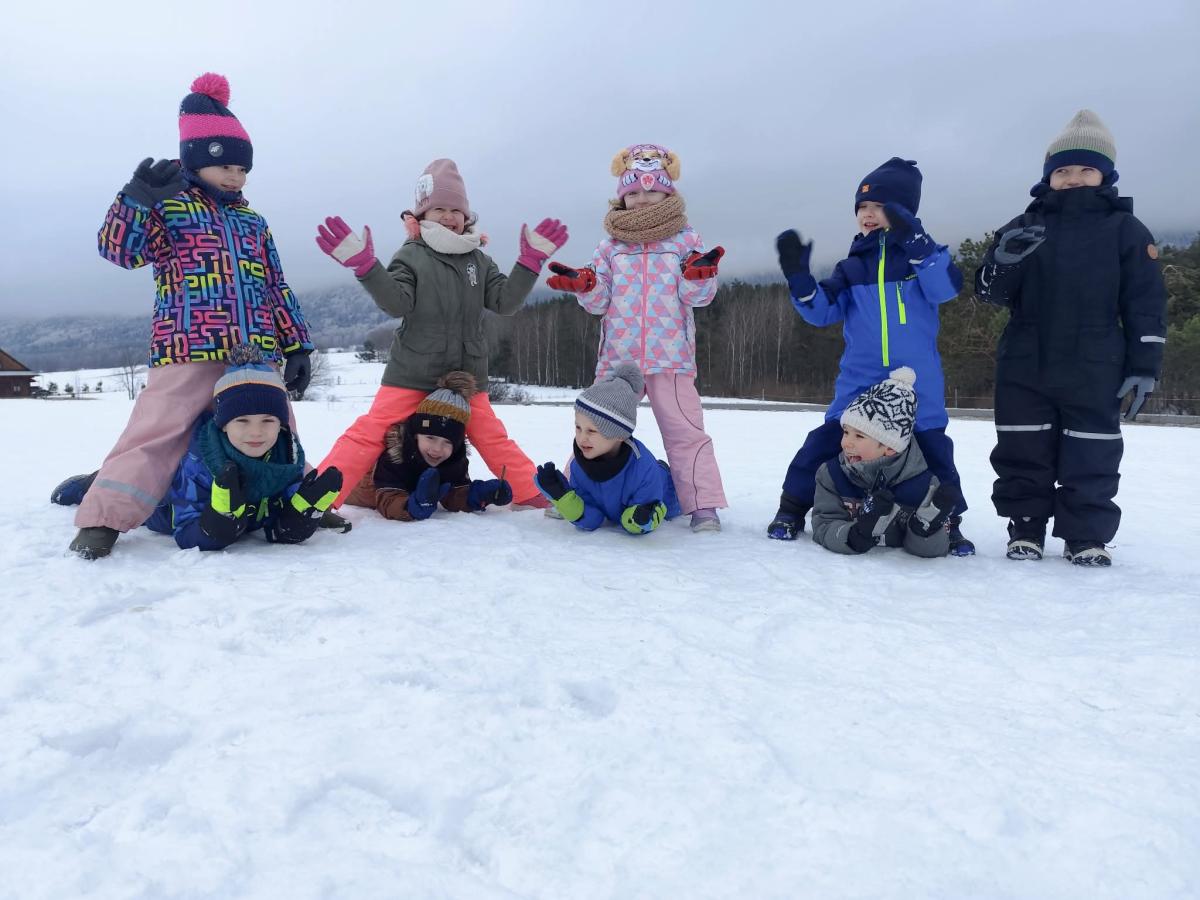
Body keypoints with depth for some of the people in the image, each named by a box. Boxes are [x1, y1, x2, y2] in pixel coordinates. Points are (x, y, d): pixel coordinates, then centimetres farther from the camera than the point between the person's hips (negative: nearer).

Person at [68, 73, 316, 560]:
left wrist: (296, 346, 15)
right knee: (156, 432, -10)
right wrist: (138, 198, -22)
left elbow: (276, 289, 21)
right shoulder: (168, 205, 7)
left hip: (258, 354, 5)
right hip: (188, 350, -5)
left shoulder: (253, 222, 21)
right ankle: (103, 520, -5)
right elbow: (119, 249, -7)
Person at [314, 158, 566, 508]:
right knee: (370, 432, -7)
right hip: (412, 372, -3)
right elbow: (396, 303, -17)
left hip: (466, 374, 4)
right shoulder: (411, 256, -4)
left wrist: (530, 261, -7)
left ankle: (534, 495, 18)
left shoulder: (478, 260, 9)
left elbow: (505, 301, 1)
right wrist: (365, 265, -31)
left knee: (492, 437, 10)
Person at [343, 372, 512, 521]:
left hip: (416, 486, 3)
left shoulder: (456, 457, -32)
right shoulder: (393, 451, -45)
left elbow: (453, 496, -29)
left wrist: (481, 494, -49)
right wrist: (416, 506, -68)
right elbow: (388, 503, -48)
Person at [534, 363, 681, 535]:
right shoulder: (578, 466, -33)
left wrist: (640, 521, -59)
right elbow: (589, 521, -27)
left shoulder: (644, 469, -46)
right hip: (614, 513, 3)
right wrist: (562, 497, -42)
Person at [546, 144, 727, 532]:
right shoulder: (610, 245, 10)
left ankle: (704, 505, 2)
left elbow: (697, 297, -2)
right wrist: (584, 285, -11)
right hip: (617, 356, 2)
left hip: (671, 355, -2)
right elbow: (600, 302, 8)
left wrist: (699, 275, -22)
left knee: (684, 430, -3)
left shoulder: (686, 239, 5)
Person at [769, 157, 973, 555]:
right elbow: (822, 311, 5)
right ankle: (792, 508, 10)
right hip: (859, 380, 2)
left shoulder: (924, 253, 4)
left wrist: (915, 239, -22)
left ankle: (948, 522, 20)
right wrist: (798, 275, -9)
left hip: (918, 382, -1)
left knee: (933, 447, 5)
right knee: (825, 441, -3)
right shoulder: (853, 265, 11)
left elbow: (946, 288, -15)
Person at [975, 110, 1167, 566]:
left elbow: (1146, 305, 2)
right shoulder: (1024, 228, 8)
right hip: (1025, 370, 2)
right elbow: (990, 292, 3)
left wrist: (1144, 366, -3)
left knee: (1091, 458, 3)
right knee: (1023, 454, 5)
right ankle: (1025, 530, 16)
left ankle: (1087, 536, 14)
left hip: (1093, 375, -1)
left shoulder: (1126, 229, 3)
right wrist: (1004, 259, -19)